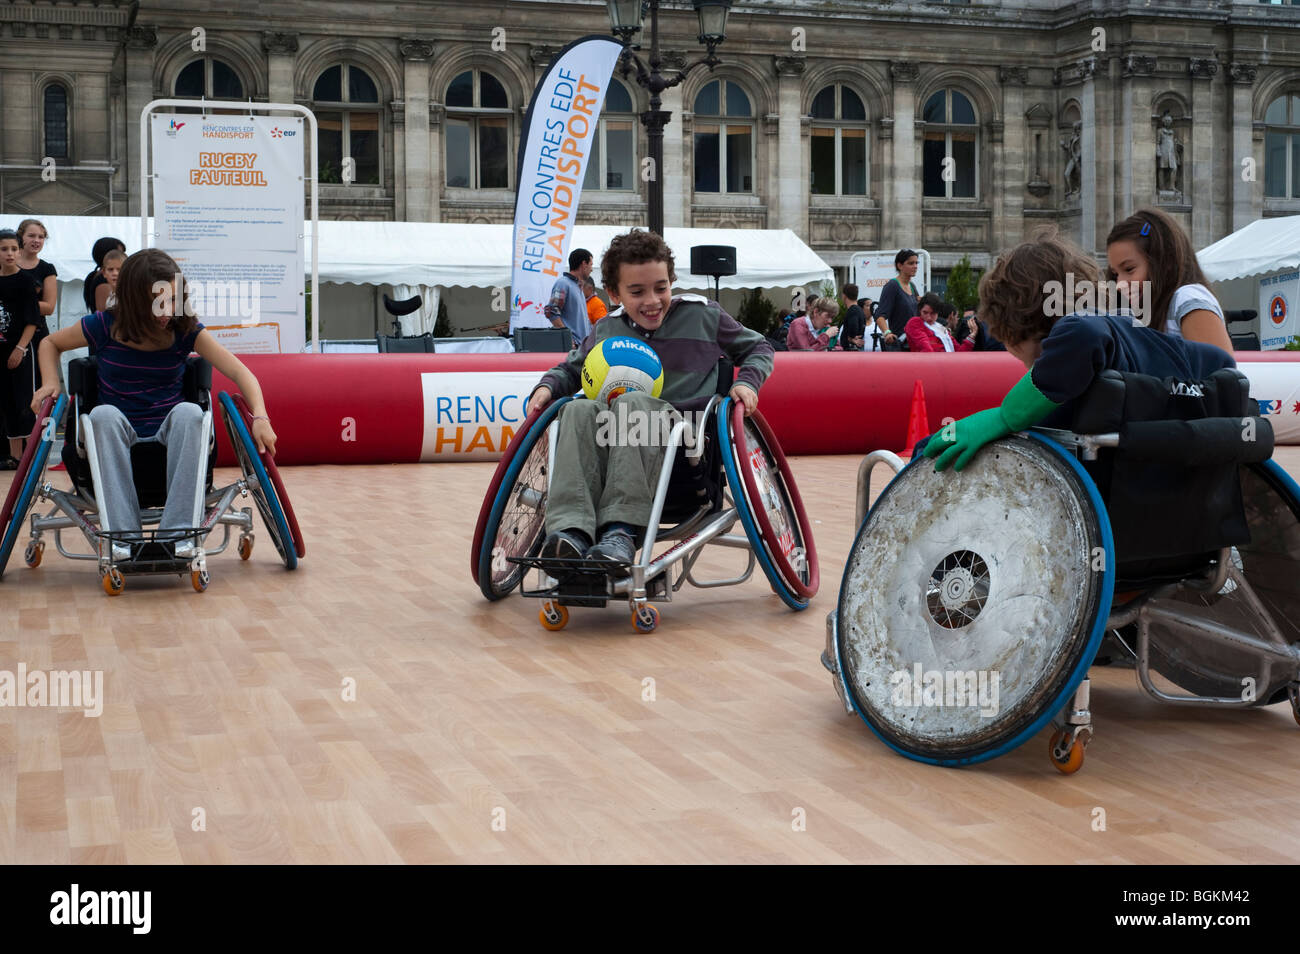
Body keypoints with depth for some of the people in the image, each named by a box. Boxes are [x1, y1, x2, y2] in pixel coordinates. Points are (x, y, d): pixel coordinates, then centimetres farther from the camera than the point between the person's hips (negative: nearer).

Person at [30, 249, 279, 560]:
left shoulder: (186, 330, -3)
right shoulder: (104, 327, -4)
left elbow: (240, 373, -11)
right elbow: (50, 343, 15)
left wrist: (260, 417, -27)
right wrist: (50, 383, -4)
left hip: (170, 437, 0)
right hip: (119, 439, 0)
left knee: (189, 411, -33)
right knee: (103, 414, -34)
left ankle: (180, 533, -38)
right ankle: (122, 535, -39)